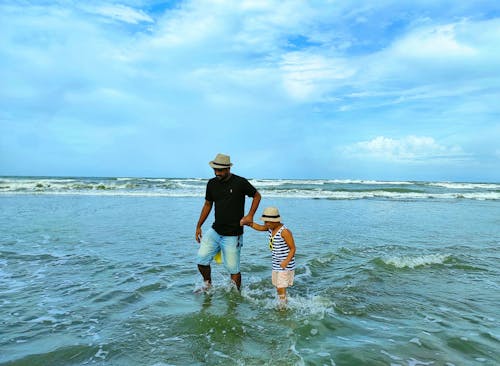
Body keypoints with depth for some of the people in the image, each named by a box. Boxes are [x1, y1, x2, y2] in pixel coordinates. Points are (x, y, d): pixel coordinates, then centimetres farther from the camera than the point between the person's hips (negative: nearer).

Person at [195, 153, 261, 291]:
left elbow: (257, 196, 2)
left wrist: (250, 215, -9)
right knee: (201, 260, -3)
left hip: (233, 235, -4)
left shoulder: (240, 182, -11)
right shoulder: (212, 183, 3)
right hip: (215, 231, 5)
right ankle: (207, 285, 24)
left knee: (233, 269, 3)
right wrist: (198, 226, 14)